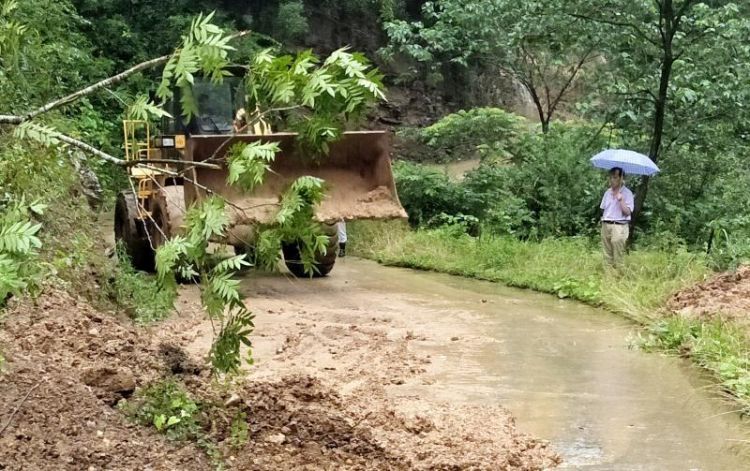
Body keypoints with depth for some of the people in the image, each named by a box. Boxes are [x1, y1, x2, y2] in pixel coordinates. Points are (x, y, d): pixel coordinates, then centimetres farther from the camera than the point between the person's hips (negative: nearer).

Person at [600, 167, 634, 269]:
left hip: (619, 226, -6)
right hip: (606, 225, 6)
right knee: (607, 256, 6)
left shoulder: (627, 193, -4)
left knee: (618, 257, -8)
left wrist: (620, 199, -20)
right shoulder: (608, 192, 14)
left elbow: (627, 212, -12)